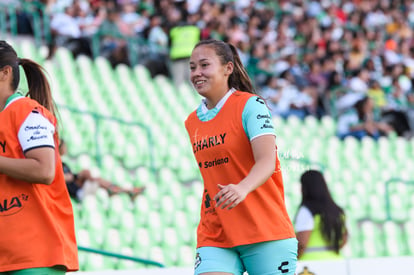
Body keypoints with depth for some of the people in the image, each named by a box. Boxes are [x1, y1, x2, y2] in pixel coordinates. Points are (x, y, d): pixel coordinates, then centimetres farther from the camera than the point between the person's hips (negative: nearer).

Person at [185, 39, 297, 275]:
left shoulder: (250, 105, -8)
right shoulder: (192, 122, 13)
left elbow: (267, 161, -23)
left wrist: (242, 189, -41)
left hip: (265, 232, -5)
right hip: (214, 236, 5)